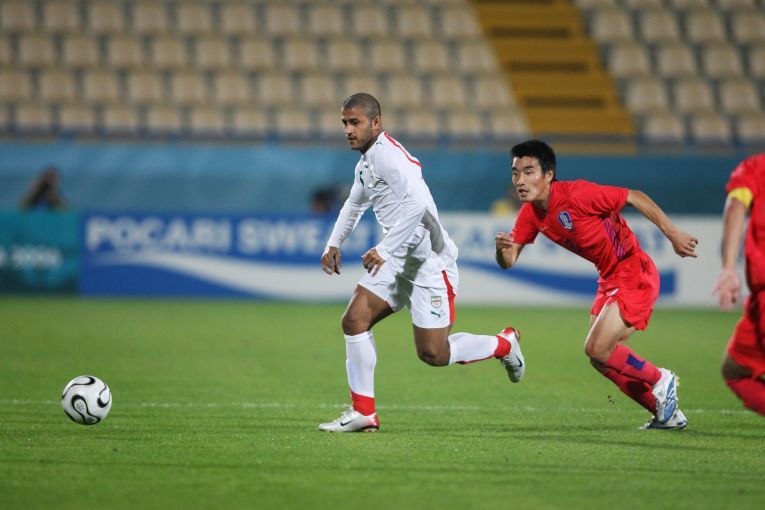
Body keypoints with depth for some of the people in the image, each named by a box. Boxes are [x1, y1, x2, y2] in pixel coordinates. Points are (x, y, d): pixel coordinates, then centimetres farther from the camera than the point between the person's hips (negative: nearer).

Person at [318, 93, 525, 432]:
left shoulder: (388, 155, -19)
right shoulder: (365, 162, 13)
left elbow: (417, 203, -34)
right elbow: (355, 204, 35)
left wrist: (384, 250, -30)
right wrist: (334, 244, 26)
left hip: (429, 261, -9)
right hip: (398, 261, 9)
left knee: (433, 354, -7)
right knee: (354, 320, -5)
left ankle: (504, 345, 20)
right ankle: (363, 413, 0)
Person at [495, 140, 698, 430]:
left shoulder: (576, 194, -23)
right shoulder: (531, 213, 1)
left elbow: (635, 197, -18)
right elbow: (508, 262, 1)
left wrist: (674, 236, -20)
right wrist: (502, 248, -24)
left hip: (635, 276, -9)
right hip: (610, 280, 9)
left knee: (597, 350, -15)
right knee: (600, 356, 10)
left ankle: (660, 381, 10)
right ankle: (666, 414, 22)